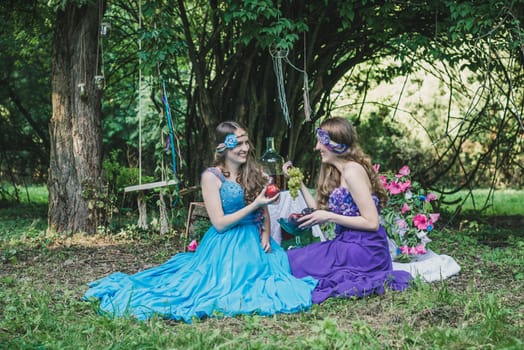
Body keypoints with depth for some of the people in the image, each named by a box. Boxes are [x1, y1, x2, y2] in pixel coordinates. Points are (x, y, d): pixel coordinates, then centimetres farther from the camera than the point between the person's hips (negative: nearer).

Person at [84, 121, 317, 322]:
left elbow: (264, 213, 14)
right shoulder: (212, 177, -10)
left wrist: (266, 235, -7)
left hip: (254, 241, 6)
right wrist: (255, 204, -20)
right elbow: (219, 223, -14)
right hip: (227, 245, -6)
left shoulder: (254, 172, 8)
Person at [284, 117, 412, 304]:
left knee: (293, 263, -10)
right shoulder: (335, 172, 14)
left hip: (363, 250, -10)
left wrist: (329, 217, -17)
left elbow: (372, 223, -18)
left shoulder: (352, 171, -15)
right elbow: (321, 211, 11)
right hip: (347, 243, 10)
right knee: (293, 257, 11)